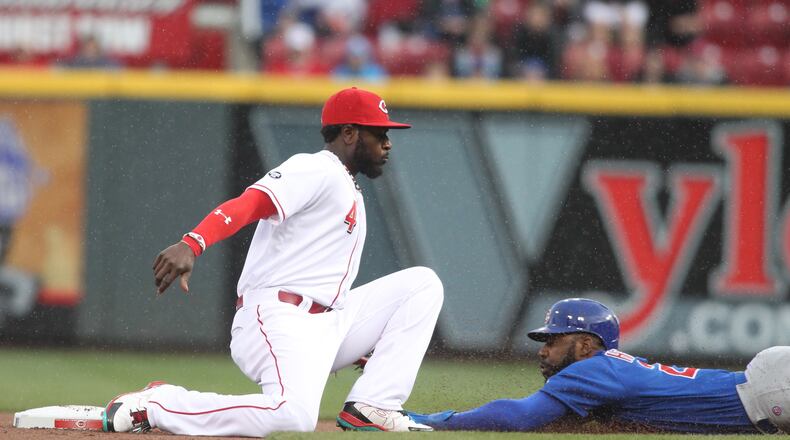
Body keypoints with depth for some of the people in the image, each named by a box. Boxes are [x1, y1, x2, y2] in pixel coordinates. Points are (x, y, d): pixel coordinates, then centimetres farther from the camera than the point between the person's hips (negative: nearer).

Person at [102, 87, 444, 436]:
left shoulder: (349, 193, 26)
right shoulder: (315, 170, -4)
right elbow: (248, 204, -23)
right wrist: (191, 245, -40)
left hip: (327, 327, 10)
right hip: (278, 320, -10)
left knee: (422, 284, 10)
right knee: (293, 414, -35)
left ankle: (370, 408, -1)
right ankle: (153, 405, -17)